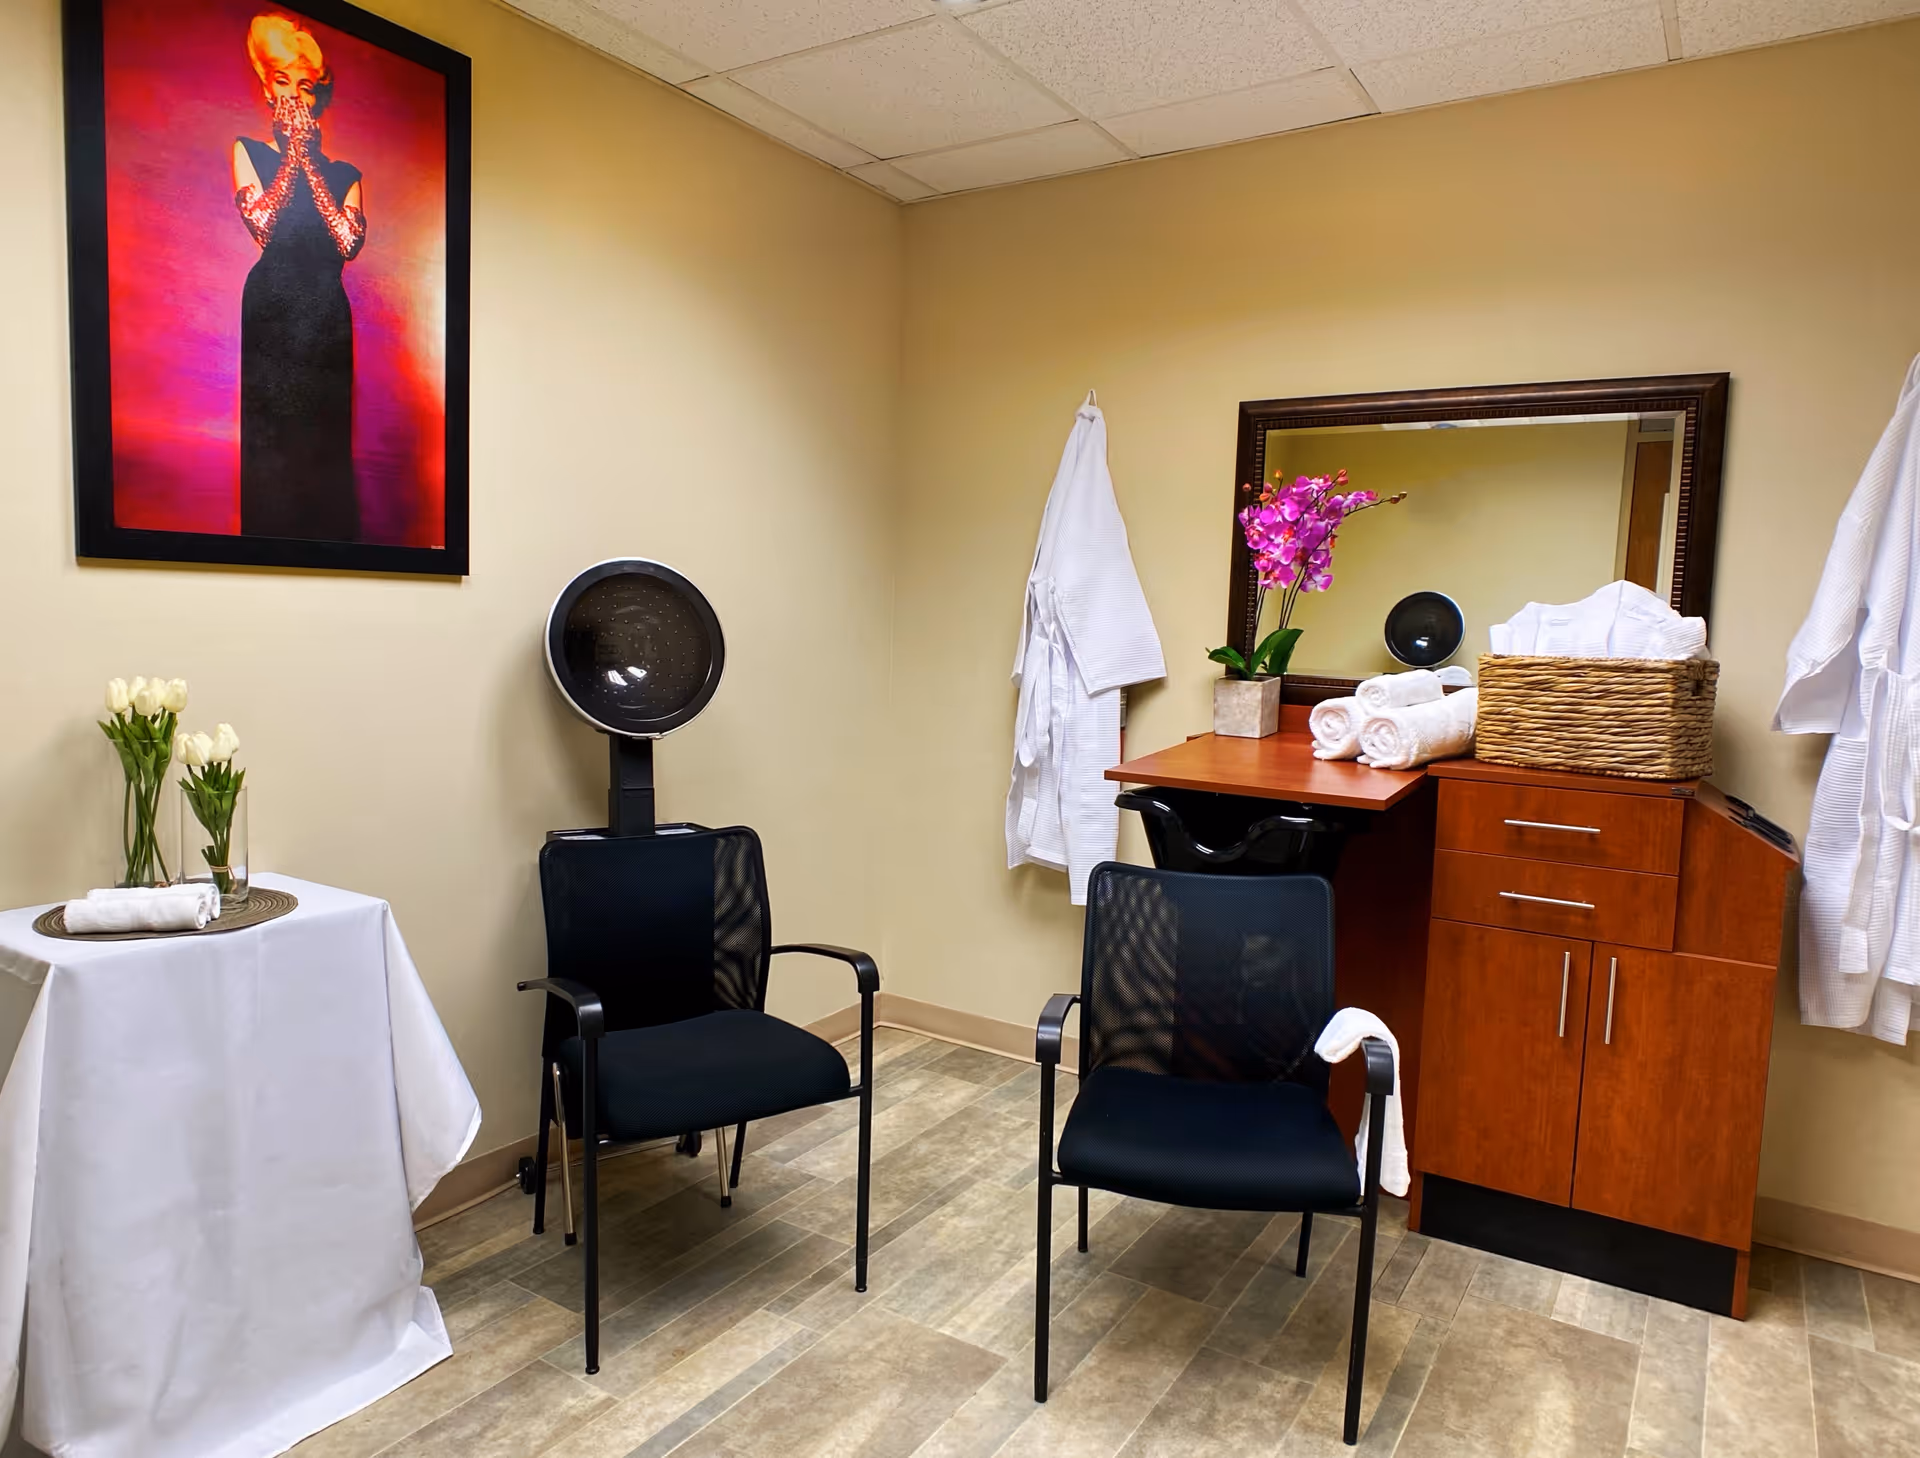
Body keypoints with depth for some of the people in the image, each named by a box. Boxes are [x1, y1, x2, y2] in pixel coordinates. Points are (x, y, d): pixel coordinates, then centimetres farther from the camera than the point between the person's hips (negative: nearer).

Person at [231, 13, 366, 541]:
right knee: (270, 436, -8)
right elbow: (261, 222, -6)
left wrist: (310, 163, -1)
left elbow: (351, 243, -3)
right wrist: (294, 155, -1)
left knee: (327, 440, -2)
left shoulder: (344, 174, 15)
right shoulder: (248, 151, 12)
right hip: (270, 309, -2)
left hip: (327, 315, 2)